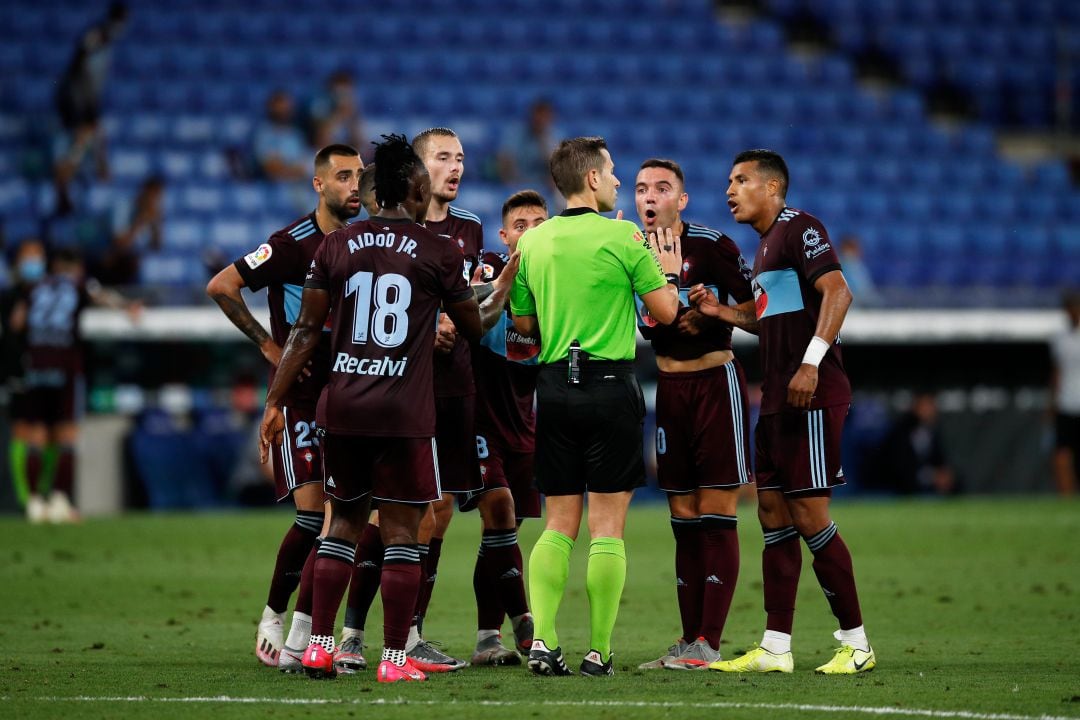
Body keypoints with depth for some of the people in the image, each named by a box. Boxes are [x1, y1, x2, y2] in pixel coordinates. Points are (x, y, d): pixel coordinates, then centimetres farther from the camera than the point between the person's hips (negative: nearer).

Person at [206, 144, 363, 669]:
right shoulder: (293, 243, -11)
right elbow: (221, 286, -10)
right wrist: (267, 344, -10)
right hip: (299, 392, -6)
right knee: (312, 512, -13)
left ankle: (305, 629, 10)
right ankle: (272, 616, 6)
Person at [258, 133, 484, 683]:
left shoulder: (336, 246, 6)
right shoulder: (438, 252, -2)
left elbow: (306, 331, 6)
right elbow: (473, 328, 10)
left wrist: (275, 402, 12)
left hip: (342, 408, 4)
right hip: (405, 411, -4)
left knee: (344, 521, 16)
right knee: (401, 533, 1)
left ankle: (318, 646, 12)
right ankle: (394, 658, 1)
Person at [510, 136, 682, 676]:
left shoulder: (532, 241, 7)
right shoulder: (623, 237, -7)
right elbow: (665, 311, -3)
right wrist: (669, 273, 15)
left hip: (554, 384, 4)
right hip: (610, 385, -4)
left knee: (559, 523, 9)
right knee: (607, 526, 0)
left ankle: (542, 640, -3)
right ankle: (599, 652, -1)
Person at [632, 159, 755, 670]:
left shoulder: (710, 245, -9)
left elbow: (754, 303, -7)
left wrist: (710, 316, -18)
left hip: (715, 382, -6)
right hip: (668, 389, 6)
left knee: (716, 517, -6)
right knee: (684, 521, 7)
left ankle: (709, 645, -9)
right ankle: (689, 640, 9)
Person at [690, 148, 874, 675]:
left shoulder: (798, 227, -8)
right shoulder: (765, 246, 21)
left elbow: (836, 292, -20)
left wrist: (811, 363, -26)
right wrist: (722, 312, 15)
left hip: (811, 397, -10)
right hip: (777, 399, 10)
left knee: (809, 515, -8)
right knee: (773, 512, 8)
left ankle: (856, 643, 0)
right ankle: (775, 647, 9)